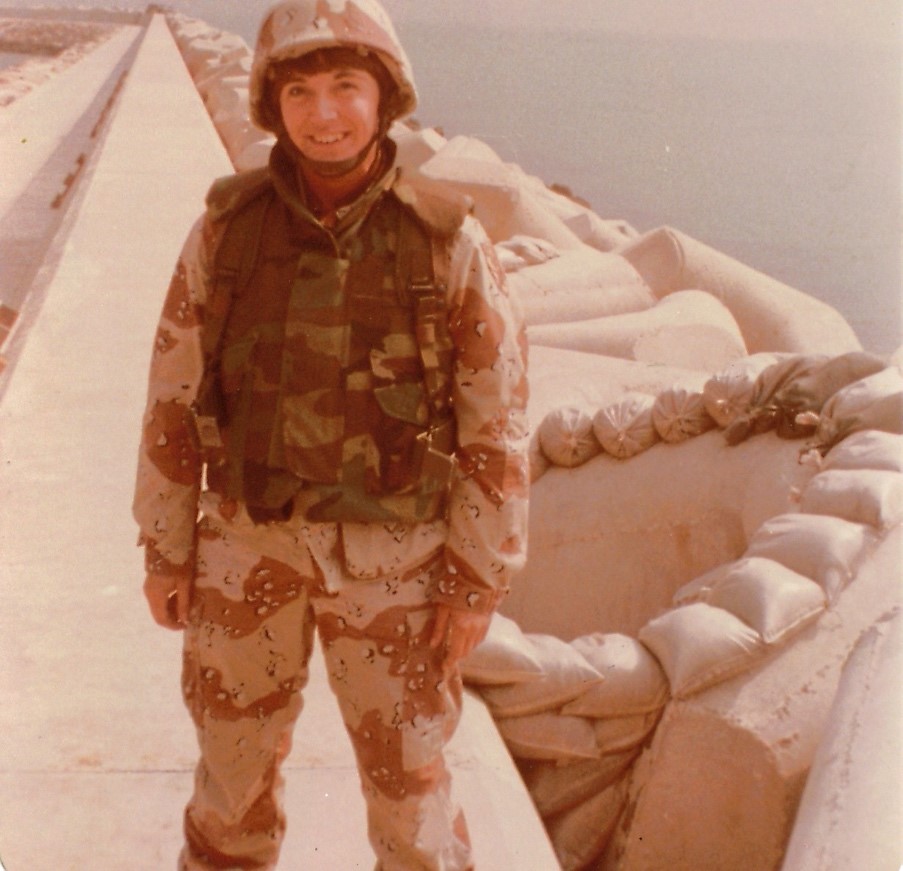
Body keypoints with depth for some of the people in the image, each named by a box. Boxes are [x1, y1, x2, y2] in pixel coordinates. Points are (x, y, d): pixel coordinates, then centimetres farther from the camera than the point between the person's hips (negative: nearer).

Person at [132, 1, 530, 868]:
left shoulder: (450, 244, -14)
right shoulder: (226, 226, -8)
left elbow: (495, 424, -9)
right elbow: (176, 396, -1)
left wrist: (479, 583, -8)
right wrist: (164, 552, 2)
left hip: (388, 552, -2)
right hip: (251, 538, 2)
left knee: (405, 772, 11)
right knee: (235, 753, 18)